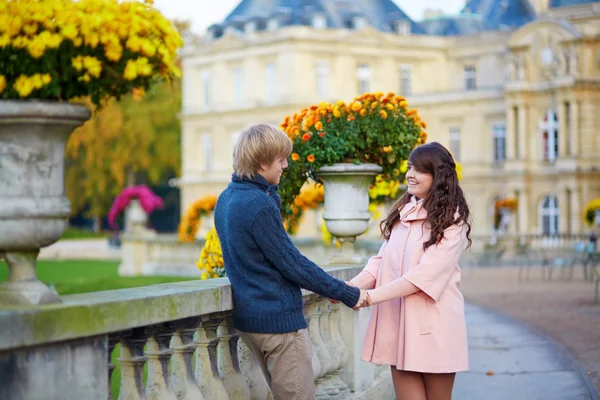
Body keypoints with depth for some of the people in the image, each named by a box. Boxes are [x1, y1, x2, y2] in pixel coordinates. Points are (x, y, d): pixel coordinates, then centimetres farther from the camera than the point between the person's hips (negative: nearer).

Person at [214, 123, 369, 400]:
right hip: (279, 318, -9)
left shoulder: (227, 199, 8)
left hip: (249, 315, 9)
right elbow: (292, 264, -17)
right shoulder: (260, 205, -20)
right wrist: (348, 294, -11)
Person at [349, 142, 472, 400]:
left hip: (433, 325, -5)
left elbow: (426, 274, -16)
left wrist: (371, 297, -18)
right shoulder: (403, 213, 14)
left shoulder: (451, 221, -6)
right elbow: (382, 261, 9)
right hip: (399, 323, 5)